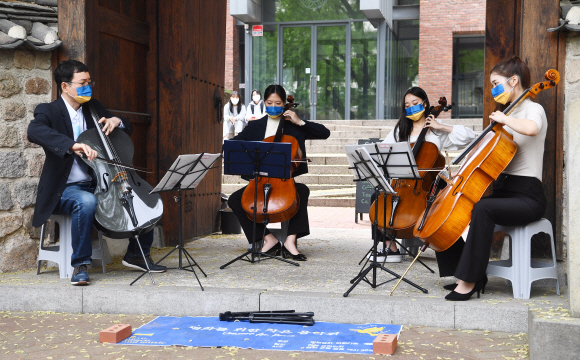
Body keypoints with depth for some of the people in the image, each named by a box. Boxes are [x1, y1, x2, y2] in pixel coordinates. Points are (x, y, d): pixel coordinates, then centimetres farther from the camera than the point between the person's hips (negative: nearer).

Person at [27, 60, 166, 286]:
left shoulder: (93, 108, 13)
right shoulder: (49, 111, -6)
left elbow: (128, 130, 21)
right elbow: (34, 131, -30)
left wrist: (116, 121, -4)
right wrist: (72, 145, -44)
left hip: (97, 183, 6)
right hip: (65, 189, -6)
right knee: (87, 201, -39)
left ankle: (137, 254, 11)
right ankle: (80, 265, -23)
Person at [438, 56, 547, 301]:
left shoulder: (533, 109, -6)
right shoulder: (509, 114, 19)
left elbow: (530, 128, -33)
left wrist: (502, 118, -17)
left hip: (527, 196, -9)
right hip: (501, 191, 9)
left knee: (482, 209, -37)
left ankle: (469, 280, -30)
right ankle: (472, 275, 1)